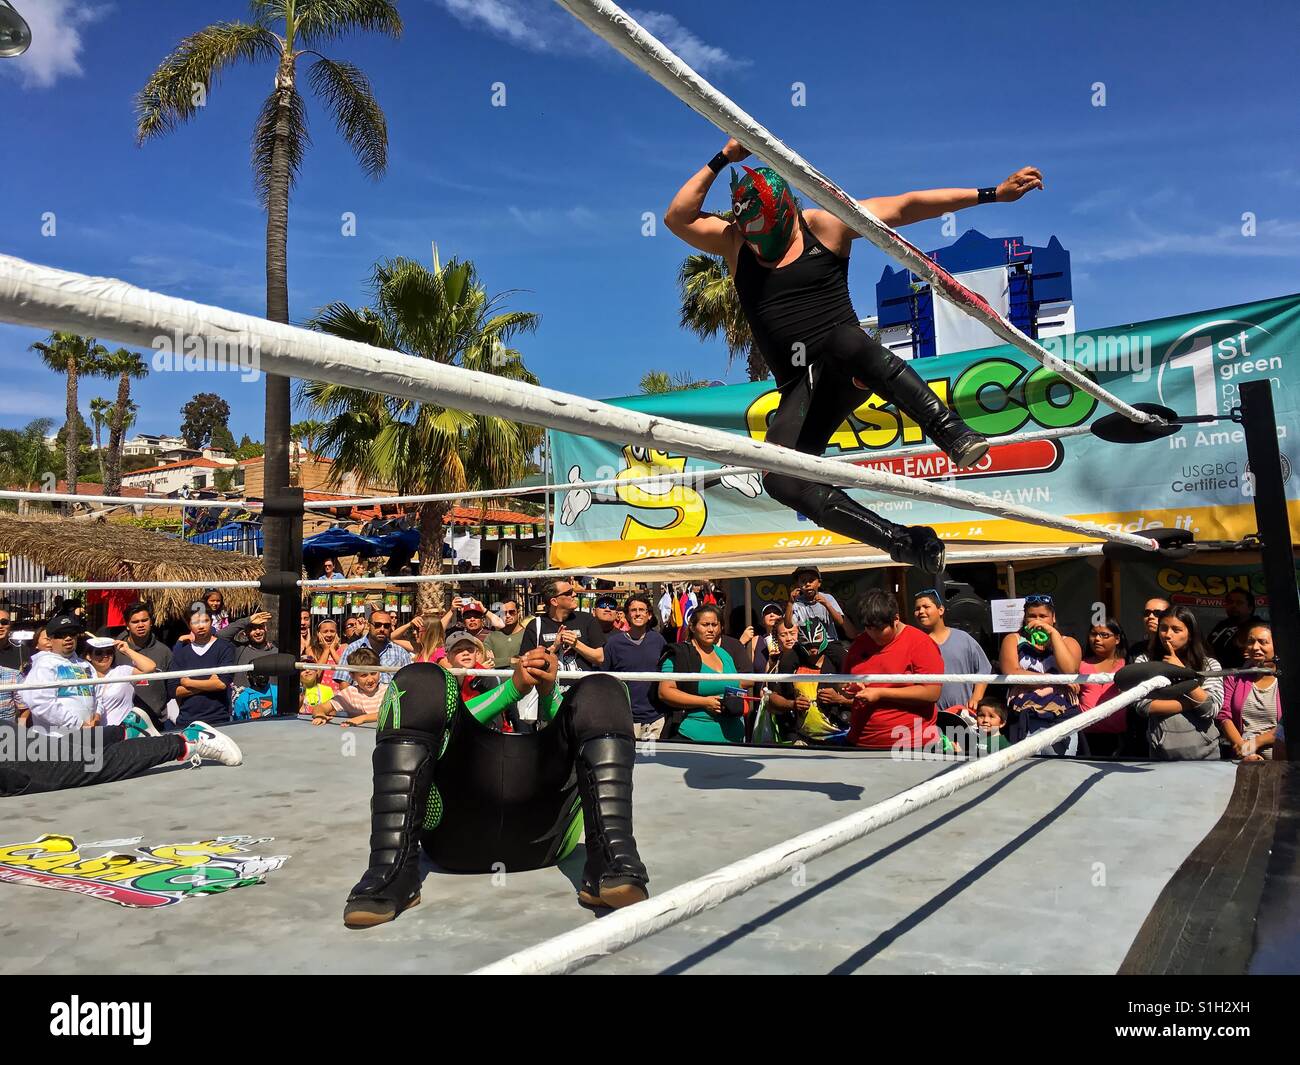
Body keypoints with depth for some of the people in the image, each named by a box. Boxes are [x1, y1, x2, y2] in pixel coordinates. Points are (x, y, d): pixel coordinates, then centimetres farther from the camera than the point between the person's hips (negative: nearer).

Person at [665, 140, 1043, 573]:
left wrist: (993, 194, 0)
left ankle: (951, 432, -37)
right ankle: (907, 545, -17)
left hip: (848, 371, -3)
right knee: (781, 481, -23)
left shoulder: (824, 224, 6)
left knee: (843, 339, -41)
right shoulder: (734, 242, 14)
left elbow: (909, 206, 3)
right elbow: (677, 218, 1)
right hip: (798, 390, 3)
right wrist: (722, 160, -2)